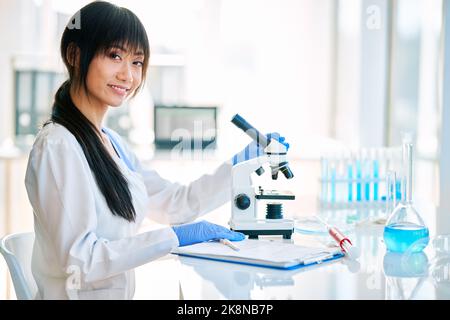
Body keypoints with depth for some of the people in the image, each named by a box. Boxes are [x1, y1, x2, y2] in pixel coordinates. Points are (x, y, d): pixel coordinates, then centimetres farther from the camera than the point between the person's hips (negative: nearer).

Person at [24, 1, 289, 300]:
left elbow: (175, 204, 11)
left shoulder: (112, 142, 9)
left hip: (118, 292, 7)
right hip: (79, 294, -7)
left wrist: (245, 160, 5)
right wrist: (175, 237, -26)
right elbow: (80, 258, -22)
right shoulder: (58, 146, -17)